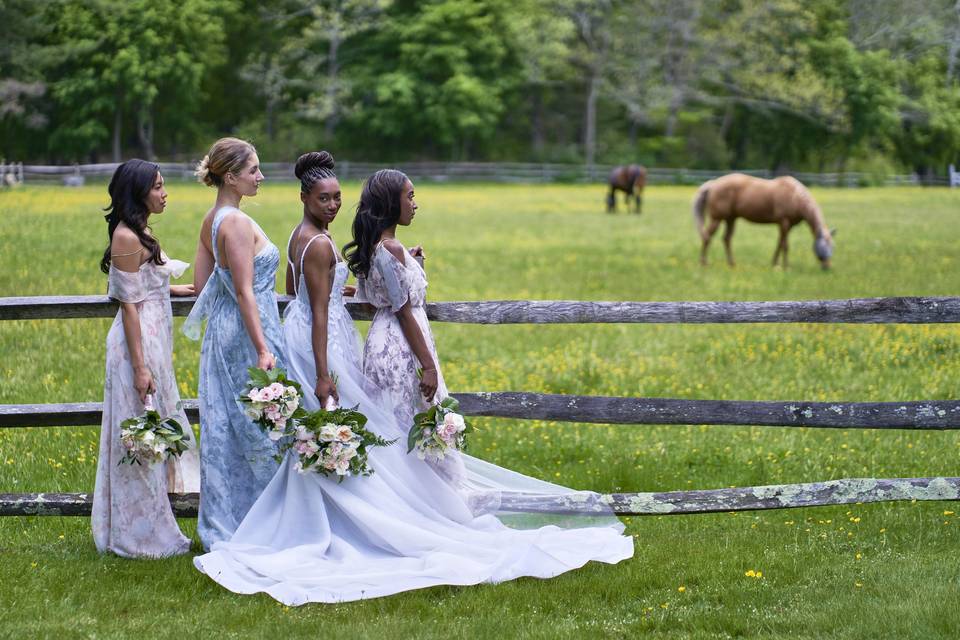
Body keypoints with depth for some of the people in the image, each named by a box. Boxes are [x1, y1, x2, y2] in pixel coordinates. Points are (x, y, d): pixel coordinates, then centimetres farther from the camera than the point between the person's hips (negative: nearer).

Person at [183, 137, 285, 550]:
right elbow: (244, 292, -21)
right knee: (258, 428, -1)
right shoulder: (237, 223, -18)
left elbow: (202, 285, 13)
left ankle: (224, 525, 18)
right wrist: (263, 351, -22)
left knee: (225, 429, 12)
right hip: (247, 332, -9)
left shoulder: (210, 221, 10)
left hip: (222, 331, 9)